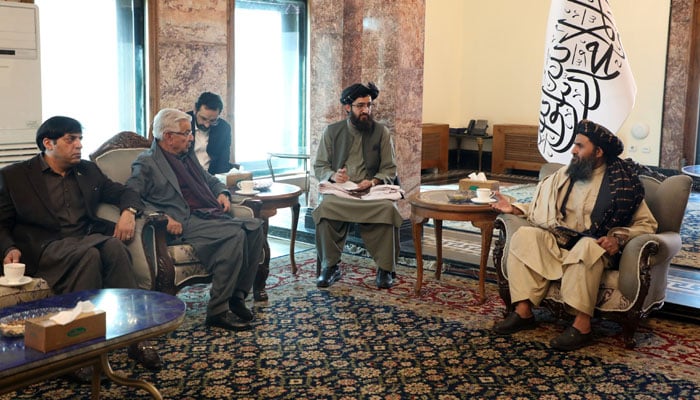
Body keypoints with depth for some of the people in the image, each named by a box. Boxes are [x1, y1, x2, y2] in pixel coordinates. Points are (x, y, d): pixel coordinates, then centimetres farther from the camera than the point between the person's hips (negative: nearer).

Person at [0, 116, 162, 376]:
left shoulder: (88, 171, 20)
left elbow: (122, 192, 24)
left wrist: (128, 211, 0)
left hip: (88, 238, 4)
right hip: (45, 246, -3)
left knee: (113, 246, -32)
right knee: (89, 254, -36)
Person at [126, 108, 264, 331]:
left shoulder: (188, 157, 25)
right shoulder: (147, 163, 1)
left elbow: (211, 180, 37)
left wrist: (223, 193, 13)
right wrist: (162, 217, -23)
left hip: (211, 216, 8)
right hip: (185, 223, -8)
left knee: (254, 227, -16)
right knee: (235, 234, -31)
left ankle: (237, 296, -12)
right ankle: (217, 311, -24)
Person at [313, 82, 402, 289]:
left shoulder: (381, 132, 9)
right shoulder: (332, 131, 10)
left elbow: (390, 169, 7)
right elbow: (319, 166, 11)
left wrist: (373, 181, -13)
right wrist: (333, 175, -11)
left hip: (372, 190, 0)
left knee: (388, 208, -33)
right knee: (325, 208, -33)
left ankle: (385, 269, -18)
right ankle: (330, 267, -18)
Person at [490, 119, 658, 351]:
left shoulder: (623, 183, -4)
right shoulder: (566, 174, 10)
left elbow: (647, 224, -3)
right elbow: (544, 208, 18)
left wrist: (618, 239, -19)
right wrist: (515, 208, 5)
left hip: (595, 247, -5)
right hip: (559, 242, 5)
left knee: (586, 247, -39)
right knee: (525, 235, -21)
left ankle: (582, 325, -35)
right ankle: (523, 311, -24)